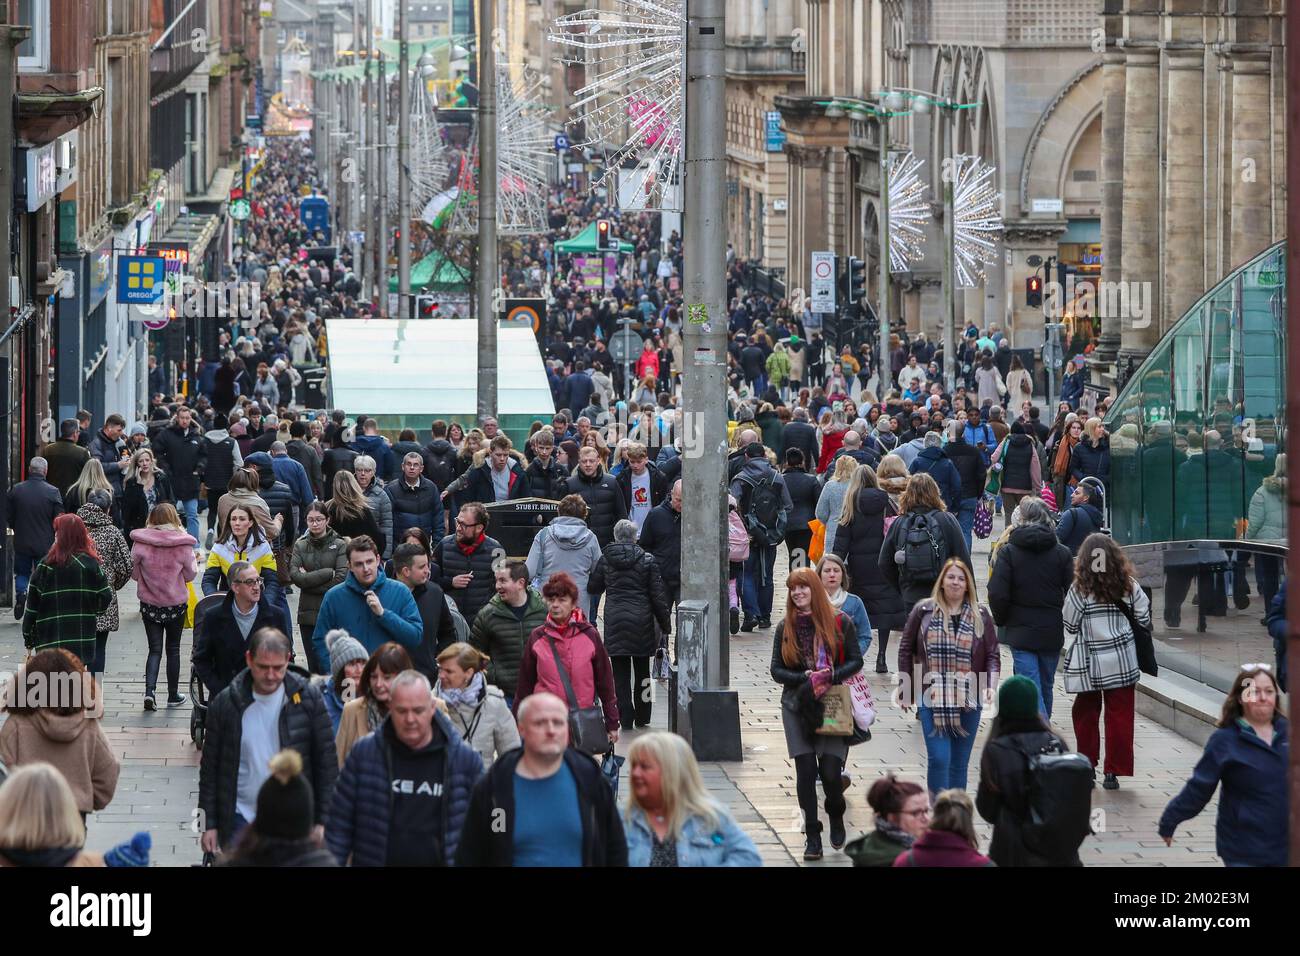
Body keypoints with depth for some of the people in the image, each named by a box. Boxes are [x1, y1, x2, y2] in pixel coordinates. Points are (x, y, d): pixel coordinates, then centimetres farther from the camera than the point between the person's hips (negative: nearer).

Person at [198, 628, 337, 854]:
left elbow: (326, 763, 2)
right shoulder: (226, 704, -1)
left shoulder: (307, 698, -2)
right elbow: (210, 768, 6)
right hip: (241, 822, 0)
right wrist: (209, 824, 5)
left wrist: (322, 821, 0)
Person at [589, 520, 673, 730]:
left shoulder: (605, 560, 0)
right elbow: (658, 595, -2)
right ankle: (642, 718, 16)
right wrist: (665, 624, 5)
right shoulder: (647, 561, -3)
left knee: (620, 673, 3)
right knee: (642, 671, 12)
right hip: (641, 622, 0)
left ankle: (626, 719, -3)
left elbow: (594, 588, 11)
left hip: (614, 621, 0)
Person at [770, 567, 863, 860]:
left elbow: (856, 660, 1)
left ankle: (836, 816, 21)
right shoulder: (785, 627, 6)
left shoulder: (839, 622, 0)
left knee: (830, 771, -9)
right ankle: (812, 836, 3)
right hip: (798, 707, 2)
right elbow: (777, 670, 6)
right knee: (806, 771, -4)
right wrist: (805, 678, -12)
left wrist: (830, 676, -16)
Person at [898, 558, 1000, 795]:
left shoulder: (980, 615, 5)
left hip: (968, 701, 2)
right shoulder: (924, 612, 2)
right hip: (932, 700, -2)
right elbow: (906, 650, 8)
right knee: (938, 758, -10)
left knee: (959, 763, 8)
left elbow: (992, 655, 6)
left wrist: (991, 685, -11)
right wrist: (907, 691, 6)